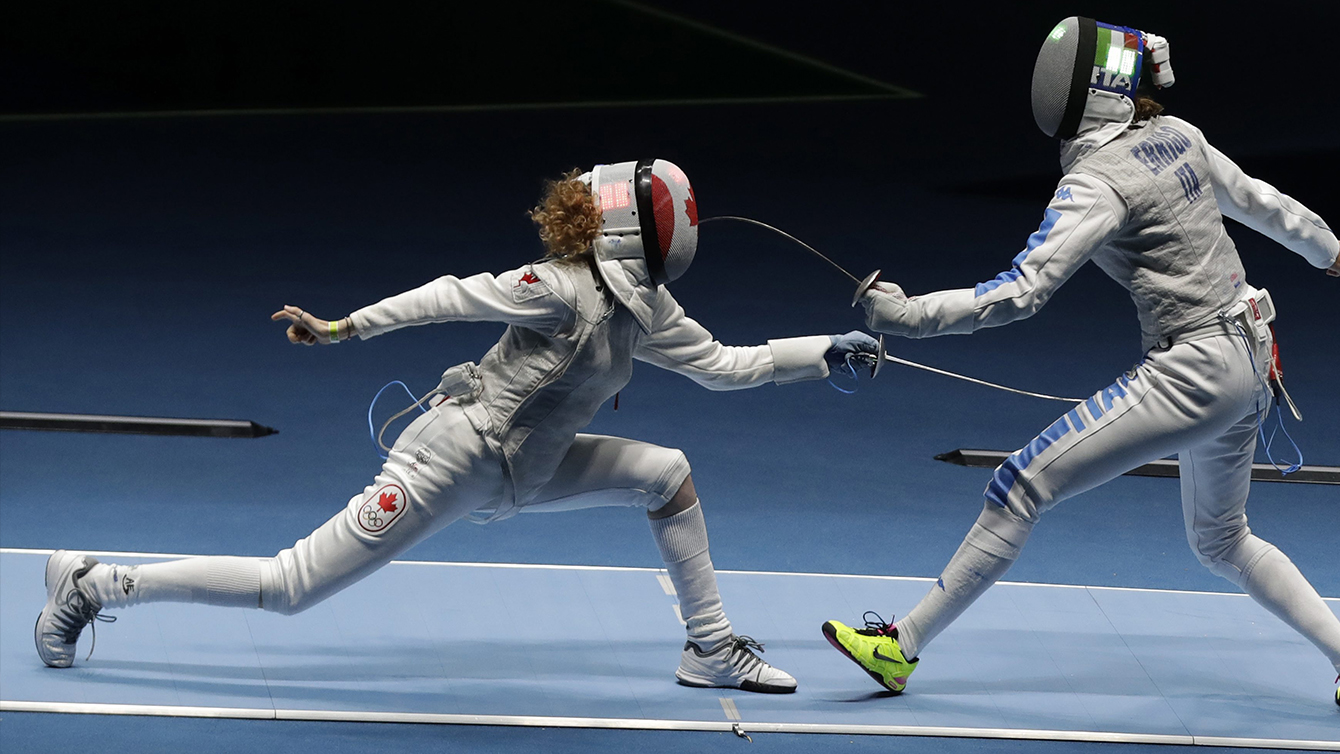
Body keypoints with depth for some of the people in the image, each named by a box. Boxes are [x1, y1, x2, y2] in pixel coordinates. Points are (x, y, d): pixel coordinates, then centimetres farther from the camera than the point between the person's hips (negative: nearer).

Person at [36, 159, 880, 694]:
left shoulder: (644, 309, 4)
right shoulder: (565, 290, -22)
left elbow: (725, 365, 14)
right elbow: (455, 294, -21)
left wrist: (828, 350, 11)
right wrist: (346, 329, -23)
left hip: (515, 467, 9)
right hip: (450, 463, -9)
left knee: (667, 473, 4)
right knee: (290, 590, -10)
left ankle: (711, 648, 14)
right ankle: (95, 586, 0)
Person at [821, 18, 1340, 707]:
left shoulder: (1097, 184, -16)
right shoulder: (1177, 136, 6)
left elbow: (1019, 293, -24)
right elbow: (1258, 202, 21)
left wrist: (907, 315, -24)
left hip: (1192, 374, -8)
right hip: (1246, 362, 8)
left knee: (1019, 488, -8)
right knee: (1220, 543, 27)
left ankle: (902, 649, -6)